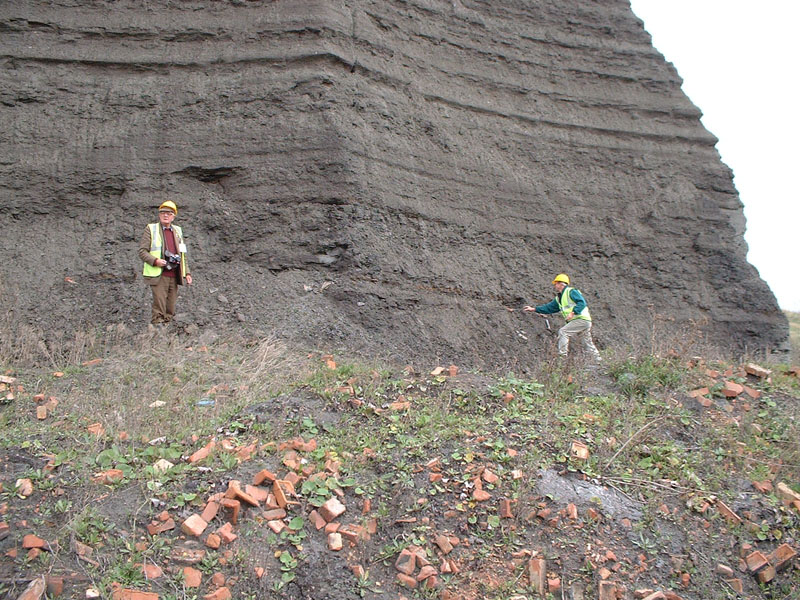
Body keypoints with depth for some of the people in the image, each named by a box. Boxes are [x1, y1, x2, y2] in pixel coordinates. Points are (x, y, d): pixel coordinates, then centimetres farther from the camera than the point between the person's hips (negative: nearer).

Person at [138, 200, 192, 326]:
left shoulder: (178, 231, 18)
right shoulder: (151, 229, 3)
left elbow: (183, 255, 21)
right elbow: (142, 251, -2)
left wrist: (187, 273, 13)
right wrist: (155, 261, -18)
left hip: (174, 276, 5)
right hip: (158, 276, -5)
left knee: (170, 309, 7)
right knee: (159, 305, -8)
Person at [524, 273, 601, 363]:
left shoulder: (571, 292, -8)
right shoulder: (558, 298, 19)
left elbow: (582, 303, -18)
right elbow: (549, 308, 20)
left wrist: (573, 312, -28)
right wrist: (533, 309, 15)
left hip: (582, 319, -9)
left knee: (563, 332, -16)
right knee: (588, 344, 12)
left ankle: (563, 355, -17)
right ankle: (598, 362, 17)